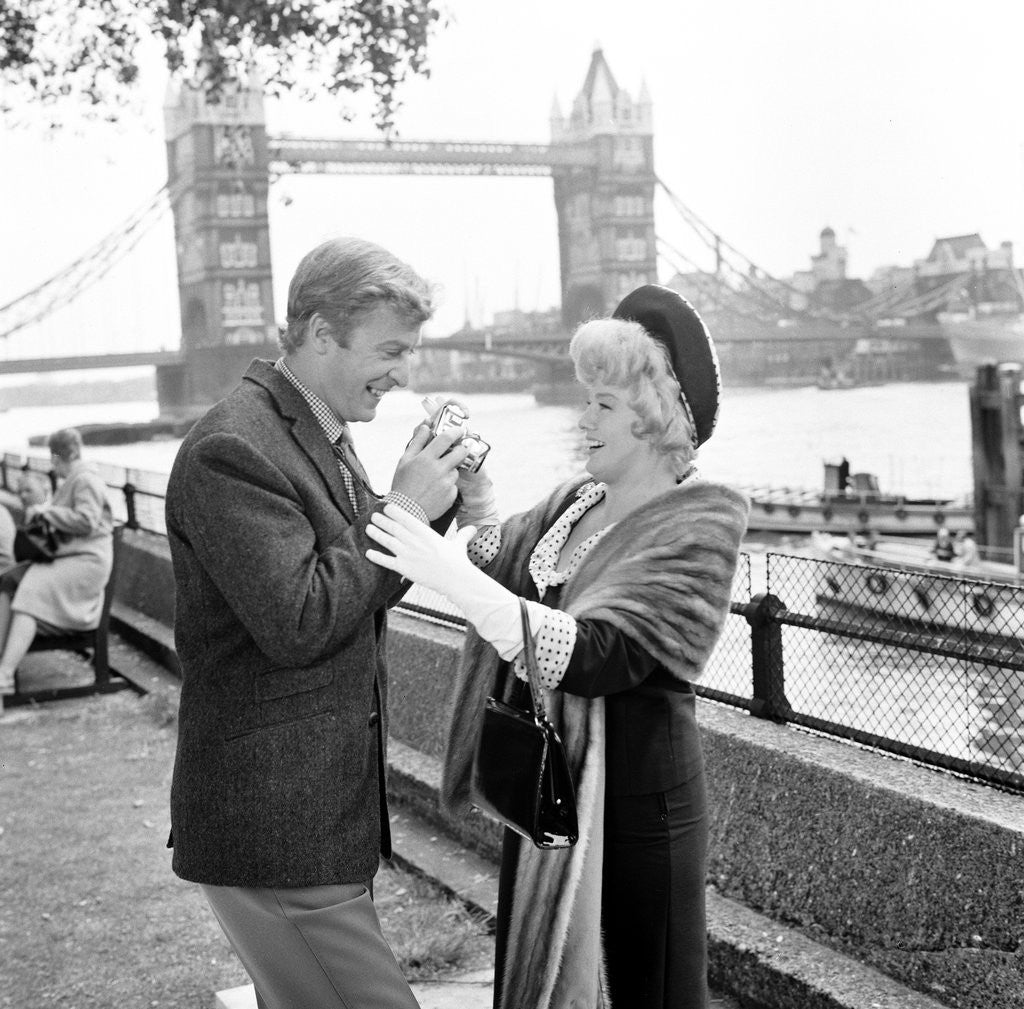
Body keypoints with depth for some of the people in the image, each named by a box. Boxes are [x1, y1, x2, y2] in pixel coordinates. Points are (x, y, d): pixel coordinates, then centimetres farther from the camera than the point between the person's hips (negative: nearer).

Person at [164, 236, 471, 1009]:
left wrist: (430, 497, 2)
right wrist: (402, 508, -18)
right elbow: (297, 623, -25)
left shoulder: (323, 436, 12)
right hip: (272, 827, -10)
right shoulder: (234, 451, -19)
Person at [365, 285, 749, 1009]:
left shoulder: (697, 527, -17)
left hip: (634, 799, -7)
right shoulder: (582, 500, 6)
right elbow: (501, 563, 18)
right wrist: (470, 480, 1)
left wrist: (453, 576, -32)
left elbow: (595, 654, -28)